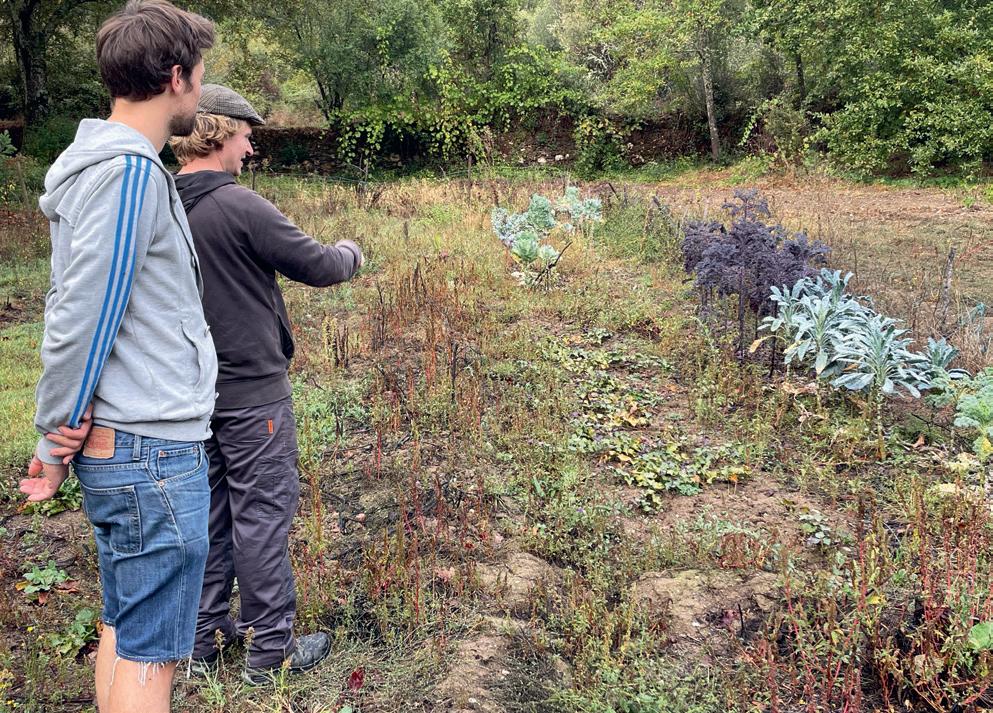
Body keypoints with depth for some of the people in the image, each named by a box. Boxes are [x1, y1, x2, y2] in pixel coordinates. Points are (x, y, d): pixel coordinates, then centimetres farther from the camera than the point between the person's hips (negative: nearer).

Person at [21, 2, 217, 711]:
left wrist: (64, 437, 15)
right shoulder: (128, 172, -16)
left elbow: (75, 310, 15)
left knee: (123, 628, 19)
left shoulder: (104, 165, 15)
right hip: (154, 450, -10)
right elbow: (82, 322, -17)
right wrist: (57, 441, -7)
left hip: (119, 446, 10)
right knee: (149, 653, 2)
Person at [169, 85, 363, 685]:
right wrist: (350, 254, 9)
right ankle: (271, 647, 14)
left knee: (208, 512, 17)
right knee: (262, 512, 3)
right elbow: (319, 266, -13)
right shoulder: (240, 206, -19)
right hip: (251, 391, -7)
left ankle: (208, 634, 29)